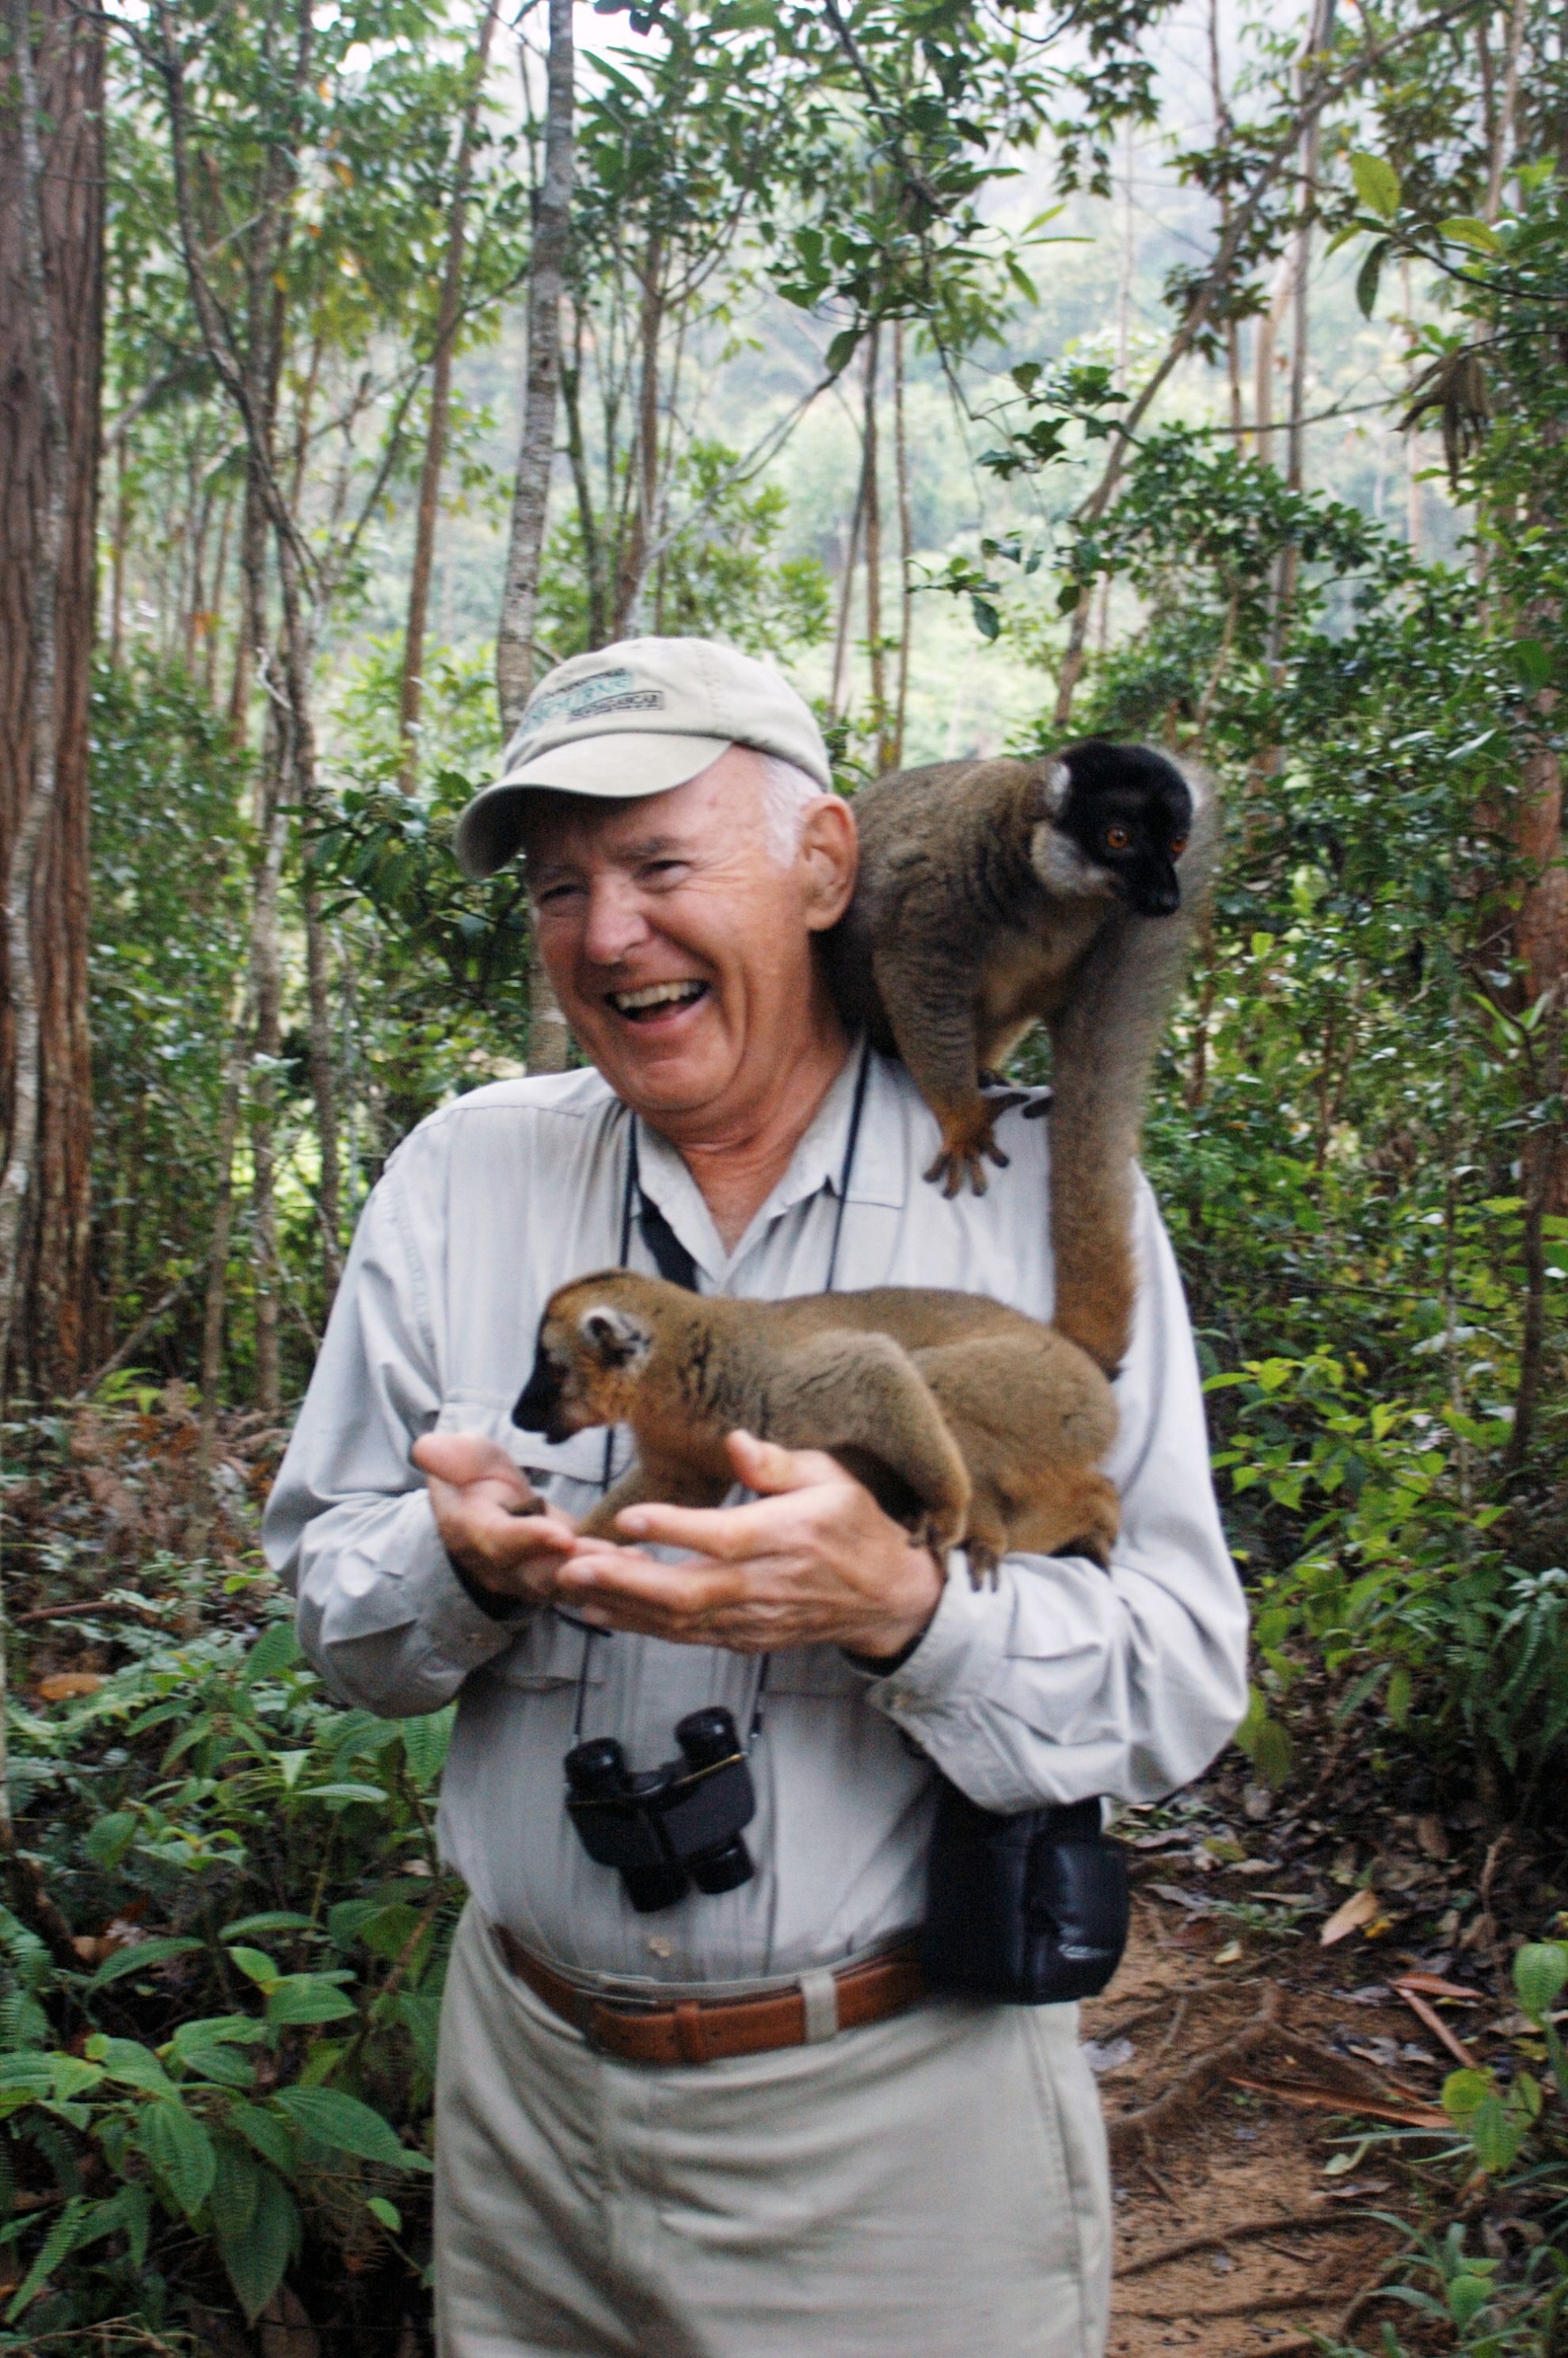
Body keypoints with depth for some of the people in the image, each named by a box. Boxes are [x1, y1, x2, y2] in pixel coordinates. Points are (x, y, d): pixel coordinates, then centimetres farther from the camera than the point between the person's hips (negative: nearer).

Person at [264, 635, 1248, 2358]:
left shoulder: (1045, 1189, -10)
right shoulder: (460, 1175, -1)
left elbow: (1184, 1688, -12)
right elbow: (329, 1602, 4)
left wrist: (898, 1608, -30)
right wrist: (465, 1562, -19)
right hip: (526, 2078, 3)